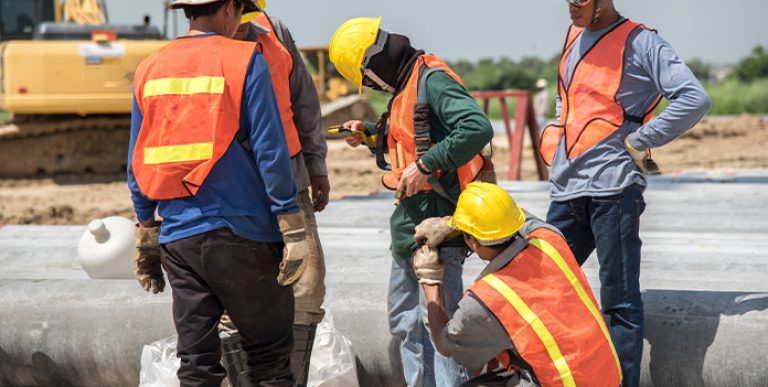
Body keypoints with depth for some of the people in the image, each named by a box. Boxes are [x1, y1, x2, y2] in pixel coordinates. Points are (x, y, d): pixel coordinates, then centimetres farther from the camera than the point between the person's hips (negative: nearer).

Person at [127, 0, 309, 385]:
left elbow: (137, 165, 13)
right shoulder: (244, 61, -6)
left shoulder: (149, 70, 10)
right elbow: (270, 151, -11)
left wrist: (145, 236, 19)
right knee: (269, 355, 3)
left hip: (177, 237, 5)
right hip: (240, 233, -5)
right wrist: (292, 228, -8)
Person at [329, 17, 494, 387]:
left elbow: (478, 128, -27)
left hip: (436, 214, -11)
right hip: (409, 218, 11)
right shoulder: (406, 88, 15)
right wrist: (371, 133, 13)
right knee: (404, 320, 16)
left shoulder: (432, 80, -15)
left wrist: (425, 166, -25)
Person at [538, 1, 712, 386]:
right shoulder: (574, 35, 17)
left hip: (611, 187, -7)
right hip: (566, 190, 8)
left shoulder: (640, 43, -6)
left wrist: (639, 141, -12)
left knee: (620, 300, -4)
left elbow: (695, 99, -15)